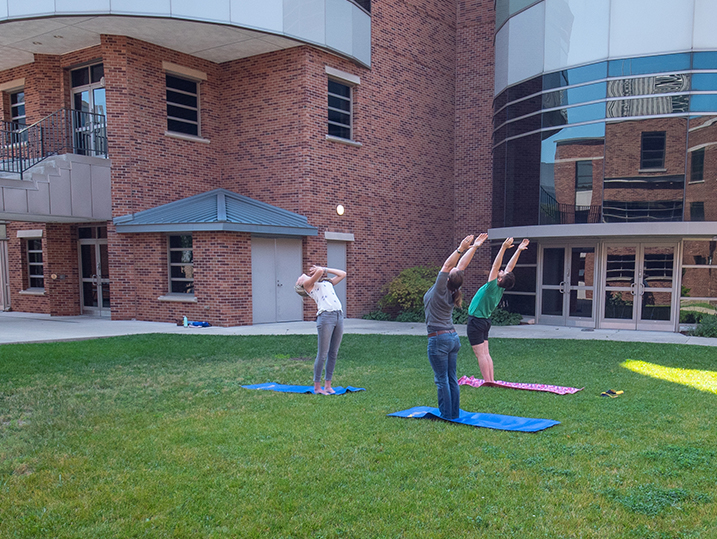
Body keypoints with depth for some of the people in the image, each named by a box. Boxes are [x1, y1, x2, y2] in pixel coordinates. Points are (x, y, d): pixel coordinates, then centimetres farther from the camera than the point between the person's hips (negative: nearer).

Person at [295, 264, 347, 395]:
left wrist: (325, 269, 28)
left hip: (339, 316, 6)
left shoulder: (328, 282, 29)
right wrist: (320, 270, 14)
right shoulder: (308, 284, 7)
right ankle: (317, 386, 5)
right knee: (323, 354, -5)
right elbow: (319, 272, -10)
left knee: (333, 354, 7)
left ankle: (328, 385, 15)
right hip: (326, 316, -6)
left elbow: (343, 274, 33)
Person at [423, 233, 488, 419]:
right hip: (453, 338, 7)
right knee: (452, 378, 12)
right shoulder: (452, 293, 2)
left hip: (438, 340, -7)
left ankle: (446, 415, 6)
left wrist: (461, 249, -25)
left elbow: (447, 266, -19)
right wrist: (474, 247, 10)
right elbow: (461, 265, 7)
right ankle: (455, 413, 18)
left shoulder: (440, 291, -14)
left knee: (442, 380, 0)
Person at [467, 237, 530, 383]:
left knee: (481, 354, -4)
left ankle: (488, 382, -3)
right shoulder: (501, 289, -3)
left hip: (476, 321, -8)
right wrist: (518, 250, 3)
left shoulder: (492, 287, -22)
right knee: (485, 353, 12)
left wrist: (504, 248, -30)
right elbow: (510, 267, 3)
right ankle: (491, 380, 13)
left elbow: (495, 266, -27)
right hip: (485, 321, 8)